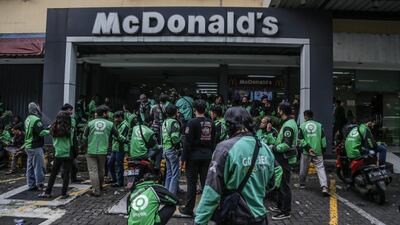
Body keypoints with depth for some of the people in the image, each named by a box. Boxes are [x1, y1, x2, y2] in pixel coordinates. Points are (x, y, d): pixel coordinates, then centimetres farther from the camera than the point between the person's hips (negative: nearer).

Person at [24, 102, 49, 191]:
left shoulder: (28, 119, 12)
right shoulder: (36, 120, -17)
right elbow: (41, 132, -21)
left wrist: (46, 128, 12)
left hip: (28, 146, 9)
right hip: (36, 147, -9)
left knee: (30, 167, 13)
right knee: (39, 166, -3)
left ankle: (31, 185, 19)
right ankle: (39, 184, 1)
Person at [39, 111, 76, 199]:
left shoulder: (54, 129, 0)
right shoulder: (70, 130, -11)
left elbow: (53, 142, 9)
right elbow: (73, 143, -7)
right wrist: (74, 154, 1)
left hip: (58, 154, 3)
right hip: (68, 154, -3)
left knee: (53, 174, 13)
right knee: (66, 174, 5)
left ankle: (47, 192, 19)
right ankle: (64, 193, 9)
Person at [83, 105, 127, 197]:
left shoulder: (91, 123, -1)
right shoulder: (109, 124, -1)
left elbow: (84, 137, 4)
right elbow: (118, 136, 7)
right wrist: (126, 140, 25)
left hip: (91, 151, -1)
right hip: (103, 151, 1)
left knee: (93, 170, 3)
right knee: (101, 170, 18)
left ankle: (96, 190, -1)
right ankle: (100, 186, 36)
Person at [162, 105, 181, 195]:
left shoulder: (164, 122, 14)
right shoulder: (174, 122, -15)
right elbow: (175, 137, -25)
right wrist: (178, 147, -11)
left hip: (165, 149, 9)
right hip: (172, 150, -9)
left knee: (169, 172, 18)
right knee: (175, 174, -3)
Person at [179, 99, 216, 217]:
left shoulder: (192, 122, -11)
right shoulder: (211, 123, 4)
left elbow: (187, 142, -13)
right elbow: (213, 142, 8)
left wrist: (184, 158, -8)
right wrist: (211, 155, 16)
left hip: (194, 155, -4)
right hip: (207, 156, 5)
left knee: (192, 183, 4)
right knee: (206, 182, 12)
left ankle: (189, 209, 12)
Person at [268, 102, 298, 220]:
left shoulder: (288, 125, -20)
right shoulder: (289, 123, 12)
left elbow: (287, 145, -27)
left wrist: (274, 147, -16)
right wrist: (275, 144, 8)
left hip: (285, 159, -10)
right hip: (283, 158, 10)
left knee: (284, 185, -1)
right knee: (281, 183, 20)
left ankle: (285, 212, 10)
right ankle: (281, 206, 33)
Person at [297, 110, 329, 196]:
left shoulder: (302, 126, -2)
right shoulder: (319, 125, 2)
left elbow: (300, 139, -9)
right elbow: (323, 138, 2)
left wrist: (307, 148, -10)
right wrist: (323, 148, 10)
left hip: (306, 151, 0)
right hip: (318, 151, 1)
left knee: (304, 168, 14)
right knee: (320, 168, 0)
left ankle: (302, 184, 30)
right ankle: (324, 187, -14)